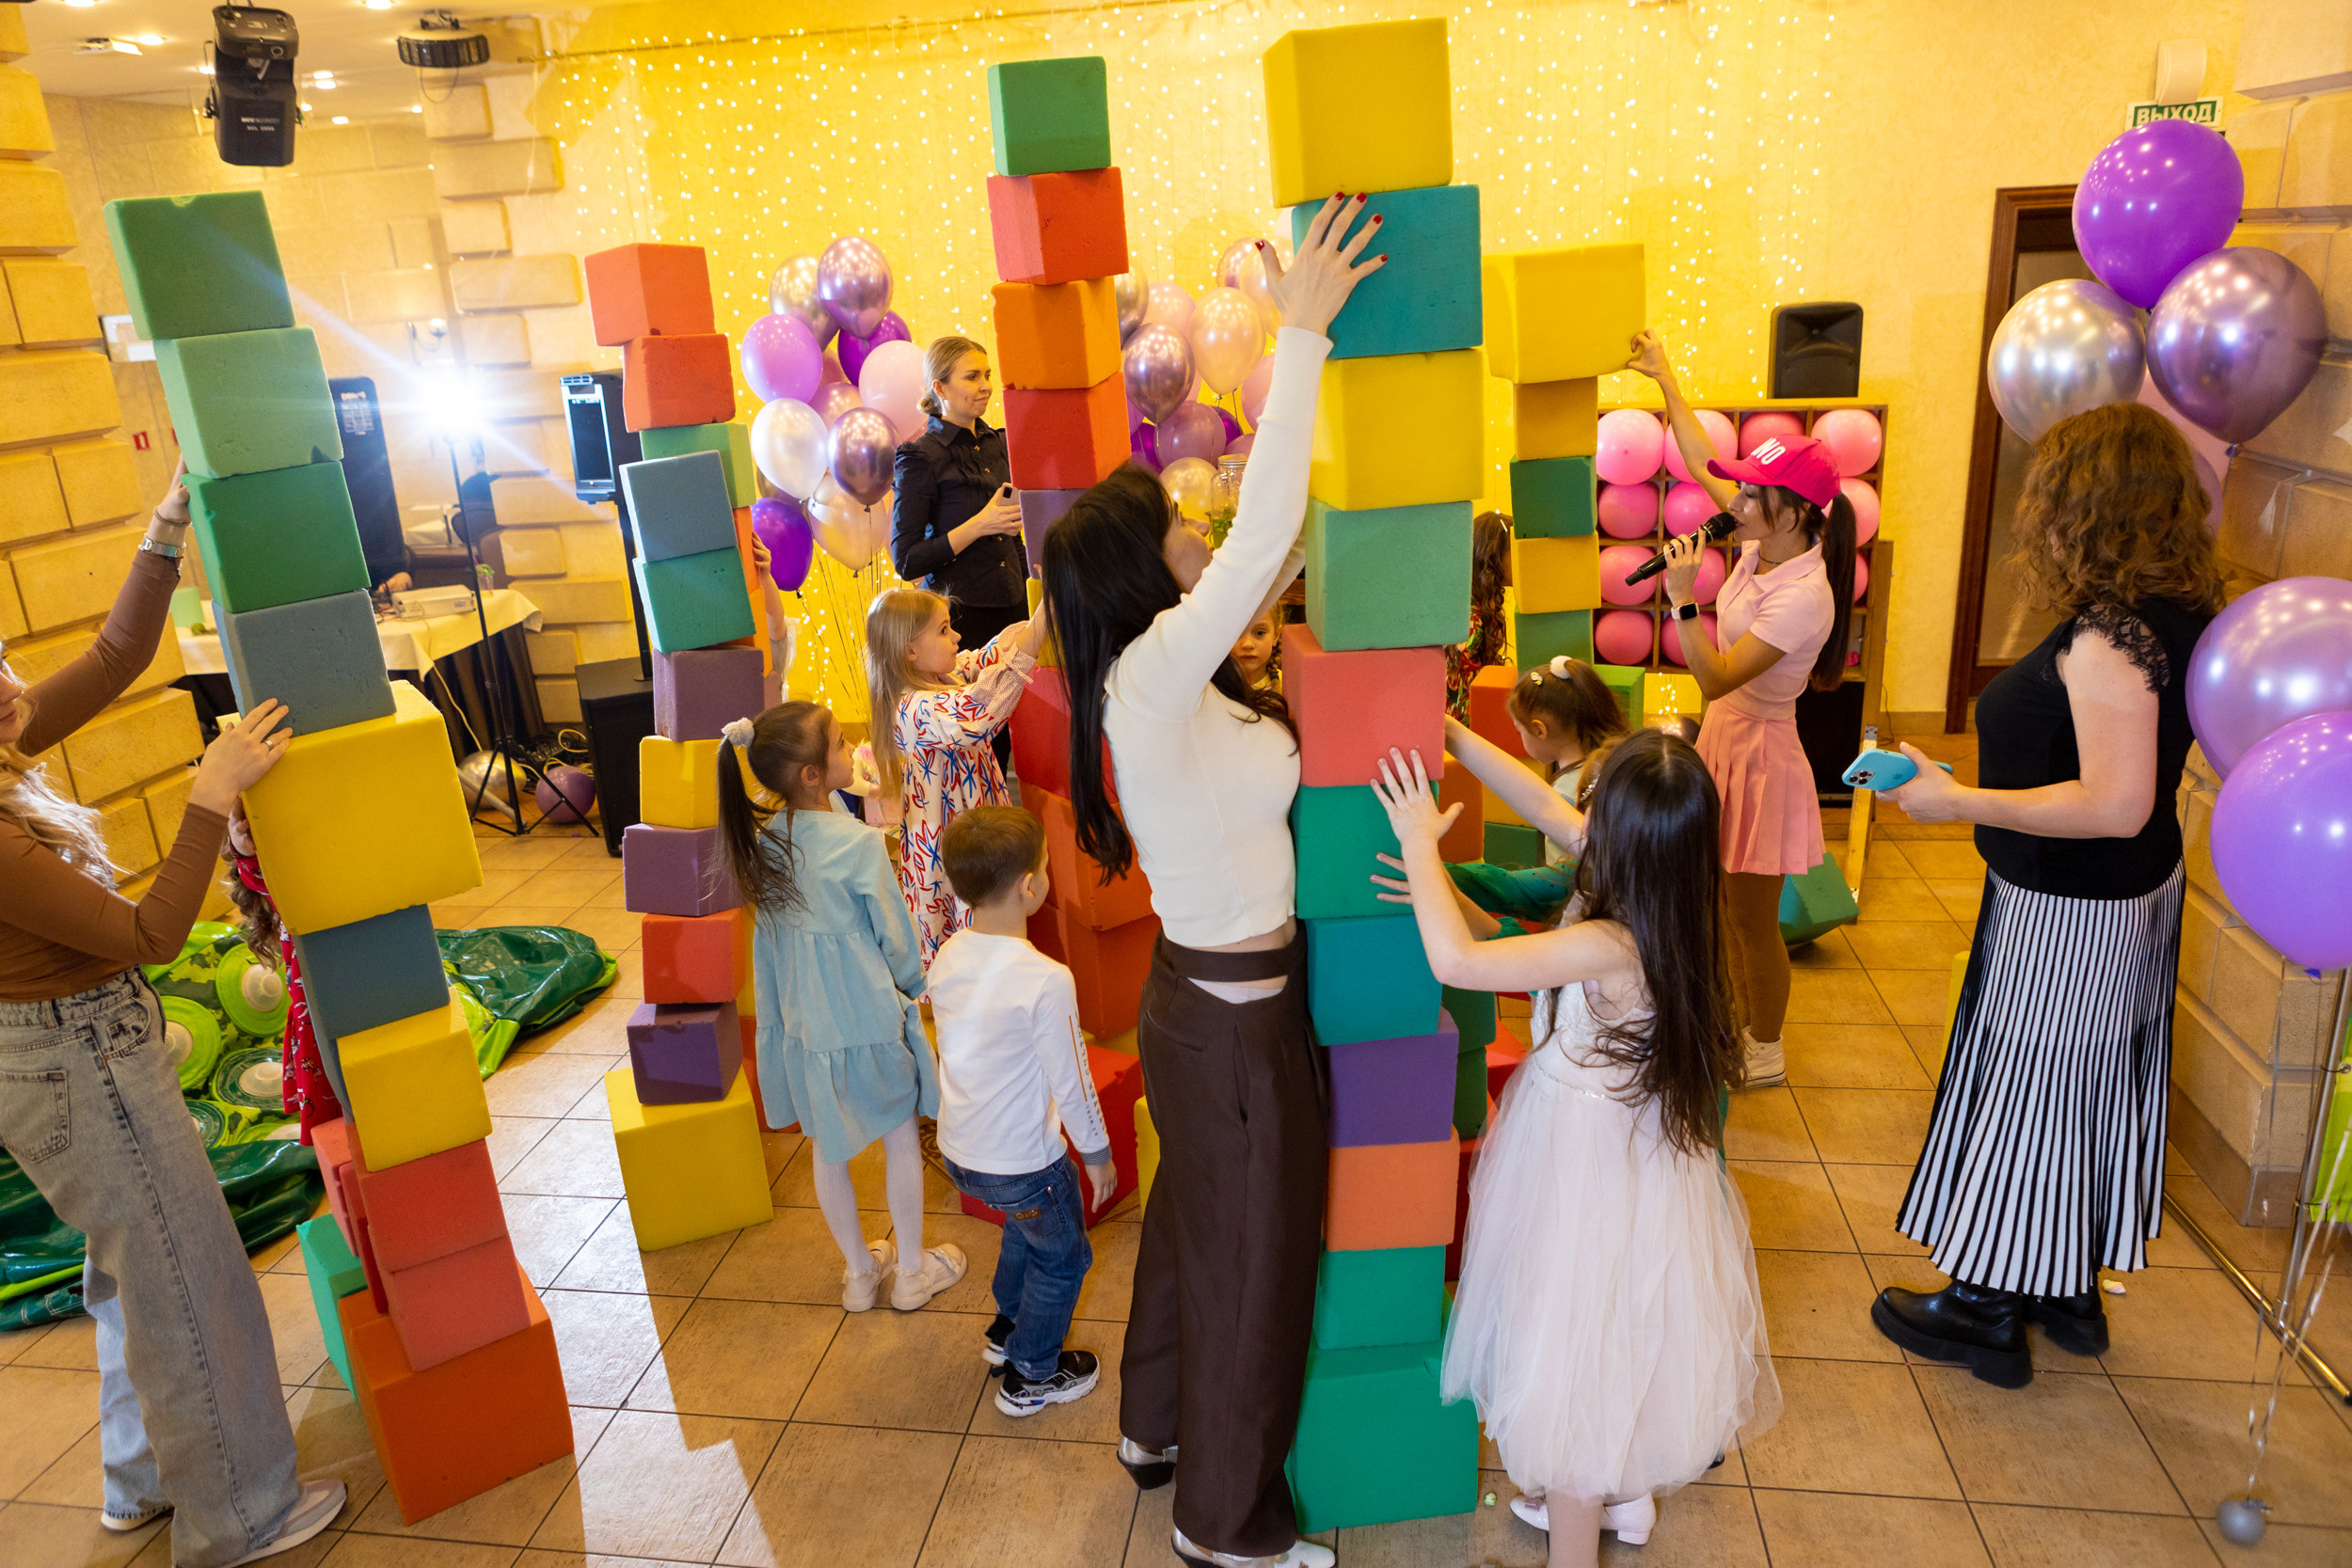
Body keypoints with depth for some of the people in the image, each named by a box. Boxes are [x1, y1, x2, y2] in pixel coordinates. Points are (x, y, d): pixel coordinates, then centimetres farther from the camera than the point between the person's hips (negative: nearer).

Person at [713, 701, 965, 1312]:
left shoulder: (761, 841, -7)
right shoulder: (858, 843, -25)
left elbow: (770, 933, 4)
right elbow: (894, 933, -14)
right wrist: (911, 985, 6)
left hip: (802, 1017, 5)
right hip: (868, 1014, -5)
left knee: (828, 1150, 19)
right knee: (901, 1136, 16)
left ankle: (859, 1272, 37)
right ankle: (912, 1270, 30)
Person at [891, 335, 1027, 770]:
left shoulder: (996, 443, 12)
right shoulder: (920, 458, -7)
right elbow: (906, 560, -11)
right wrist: (978, 526, -17)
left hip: (1012, 606, 6)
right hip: (961, 616, -5)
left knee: (1007, 737, 3)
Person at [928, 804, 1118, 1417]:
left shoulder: (948, 957, -7)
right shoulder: (1046, 981, -28)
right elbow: (1072, 1085, -20)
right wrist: (1099, 1155, -4)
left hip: (957, 1152, 7)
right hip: (1022, 1163, -7)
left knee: (1025, 1227, 33)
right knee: (1062, 1258, 19)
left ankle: (1006, 1331, 50)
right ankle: (1030, 1377, 33)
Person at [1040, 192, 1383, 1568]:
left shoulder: (1168, 671, 1)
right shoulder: (1155, 675, -26)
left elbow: (1269, 555, 10)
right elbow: (1265, 536, -35)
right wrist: (1302, 332, -32)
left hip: (1201, 993, 9)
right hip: (1234, 1011, -9)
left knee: (1196, 1223, 27)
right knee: (1253, 1250, 10)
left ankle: (1158, 1427, 50)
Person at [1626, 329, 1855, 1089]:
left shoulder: (1803, 597, -28)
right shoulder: (1763, 547, -4)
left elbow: (1716, 678, -31)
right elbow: (1701, 461, 7)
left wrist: (1683, 599, -35)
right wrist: (1664, 378, 10)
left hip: (1758, 754, -8)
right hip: (1725, 740, 8)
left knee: (1755, 919, 8)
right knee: (1728, 908, 21)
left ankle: (1767, 1053, 27)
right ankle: (1740, 1026, 40)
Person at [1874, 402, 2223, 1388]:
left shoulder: (2105, 638, -27)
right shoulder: (2174, 615, 2)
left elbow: (2117, 805, -30)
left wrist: (1958, 802, -26)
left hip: (2070, 914, -9)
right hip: (2133, 897, 9)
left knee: (2024, 1092, 5)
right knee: (2091, 1089, 20)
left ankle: (1988, 1312, 22)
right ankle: (2071, 1293, 38)